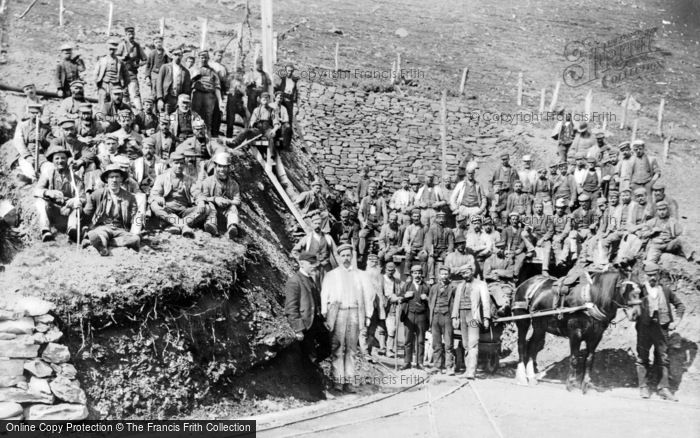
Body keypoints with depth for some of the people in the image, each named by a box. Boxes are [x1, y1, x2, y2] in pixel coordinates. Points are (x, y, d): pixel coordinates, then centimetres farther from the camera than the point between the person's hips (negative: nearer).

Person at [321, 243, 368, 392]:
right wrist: (324, 315, -3)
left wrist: (367, 315, 5)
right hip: (337, 313, -2)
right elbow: (324, 296, 7)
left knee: (351, 349, 2)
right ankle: (338, 380, -3)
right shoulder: (331, 275, 11)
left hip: (354, 313, 2)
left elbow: (364, 296, 12)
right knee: (337, 348, -5)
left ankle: (349, 381, 4)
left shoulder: (359, 275, 15)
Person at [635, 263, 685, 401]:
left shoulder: (666, 290, 9)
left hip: (661, 327, 2)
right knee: (642, 358, 3)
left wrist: (676, 321, 7)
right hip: (644, 327, -2)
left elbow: (680, 305, 16)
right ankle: (643, 387, 13)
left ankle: (664, 388, 9)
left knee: (664, 358, 3)